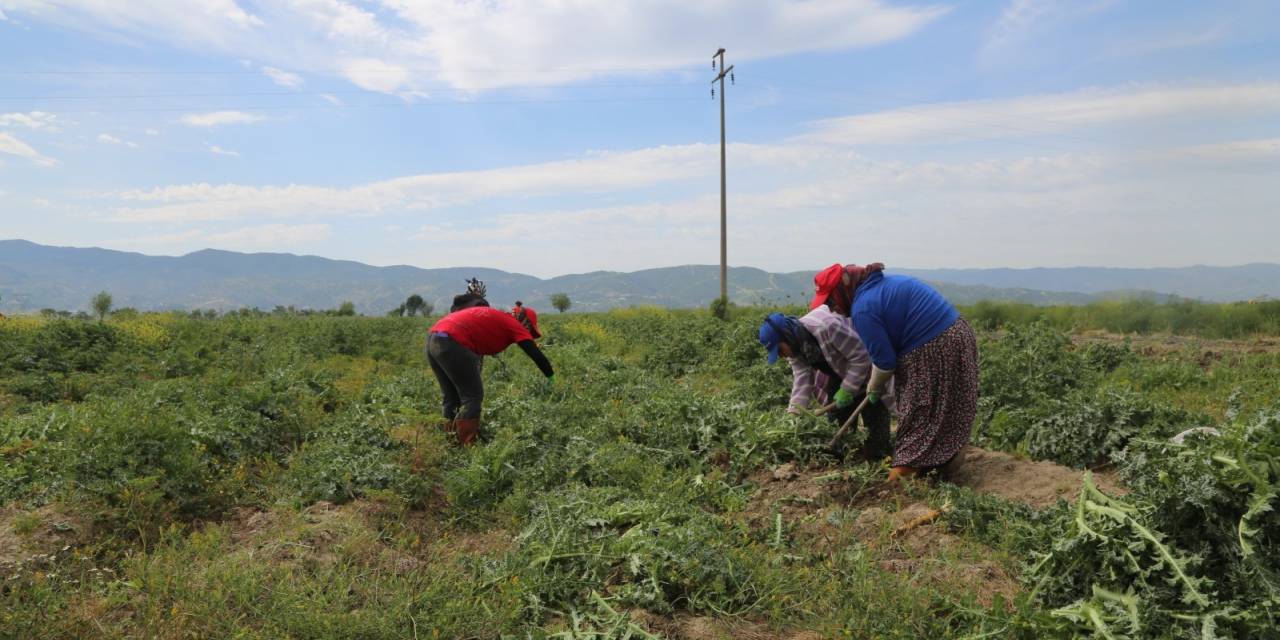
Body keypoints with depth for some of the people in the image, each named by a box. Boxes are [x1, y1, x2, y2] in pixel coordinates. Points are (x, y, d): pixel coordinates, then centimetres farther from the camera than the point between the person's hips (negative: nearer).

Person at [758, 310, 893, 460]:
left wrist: (846, 390, -28)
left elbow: (861, 357, -31)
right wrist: (793, 413, -25)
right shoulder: (795, 346, -11)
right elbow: (802, 378, -15)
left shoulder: (826, 326, -37)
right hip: (841, 373, 8)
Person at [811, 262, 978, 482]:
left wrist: (874, 388, 7)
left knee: (920, 414, 1)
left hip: (934, 350, -9)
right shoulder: (882, 283, 13)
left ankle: (907, 472, 8)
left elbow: (885, 360, -13)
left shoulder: (863, 308, -17)